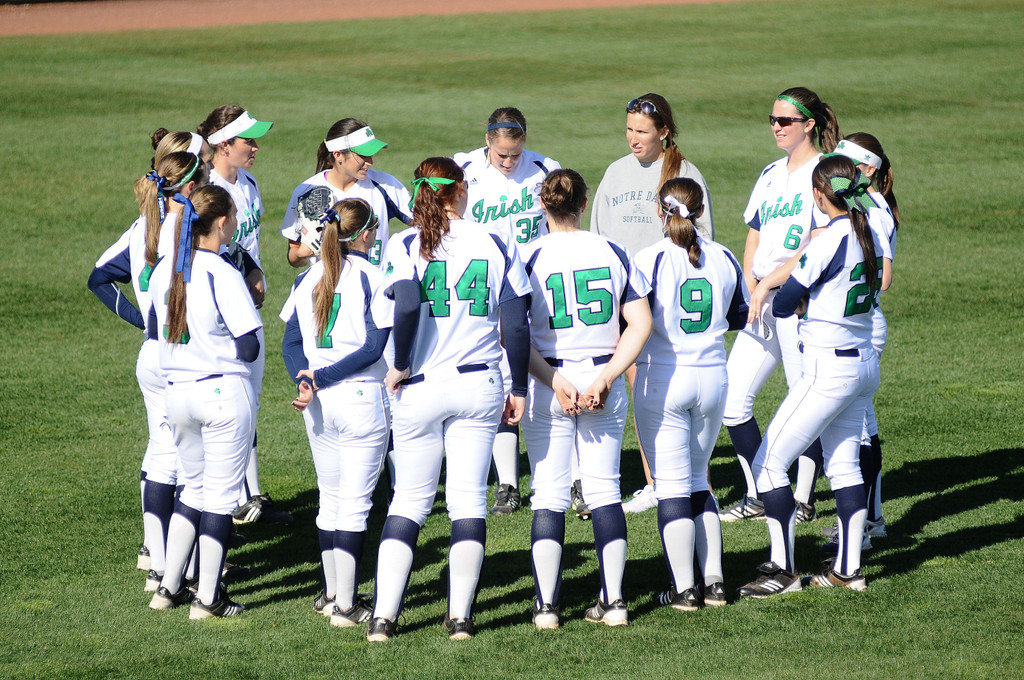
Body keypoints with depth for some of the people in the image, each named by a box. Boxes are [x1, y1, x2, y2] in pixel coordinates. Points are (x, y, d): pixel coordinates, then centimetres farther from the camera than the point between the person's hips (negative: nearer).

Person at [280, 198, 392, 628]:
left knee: (330, 499, 18)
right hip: (362, 399, -5)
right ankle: (345, 606, -1)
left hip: (318, 403, 5)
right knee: (355, 503, -1)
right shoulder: (372, 277, -8)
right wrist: (322, 377, -12)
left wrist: (306, 382, -11)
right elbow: (374, 348, -14)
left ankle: (331, 594, 24)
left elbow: (291, 342, 2)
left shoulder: (307, 278, 7)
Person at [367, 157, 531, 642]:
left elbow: (406, 305, -21)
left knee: (408, 501, 8)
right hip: (479, 386, 1)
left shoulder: (405, 246, -4)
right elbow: (516, 324, -1)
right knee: (468, 499, 7)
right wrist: (519, 389, 6)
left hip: (420, 388, -1)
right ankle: (460, 616, 6)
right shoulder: (496, 244, 2)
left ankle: (383, 616, 2)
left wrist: (400, 366, -8)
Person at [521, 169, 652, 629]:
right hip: (604, 383, 2)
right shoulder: (613, 252, 1)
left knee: (548, 496, 3)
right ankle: (613, 601, 10)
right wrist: (604, 379, -7)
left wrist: (554, 380, -13)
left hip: (548, 383, -2)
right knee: (604, 491, 11)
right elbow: (640, 324, -3)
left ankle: (546, 604, 1)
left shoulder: (529, 256, -6)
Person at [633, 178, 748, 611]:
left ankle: (683, 588, 1)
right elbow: (738, 318, 15)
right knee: (697, 478, 18)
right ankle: (713, 582, 14)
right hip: (712, 377, 4)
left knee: (671, 482, 2)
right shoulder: (723, 259, 1)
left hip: (662, 378, -4)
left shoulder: (651, 259, -13)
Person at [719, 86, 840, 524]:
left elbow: (818, 245, -15)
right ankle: (757, 495, 12)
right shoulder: (771, 175, 17)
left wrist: (768, 284, -14)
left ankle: (803, 501, 7)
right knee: (731, 396, 2)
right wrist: (751, 285, 2)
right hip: (763, 304, 8)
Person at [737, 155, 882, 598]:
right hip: (865, 363, 9)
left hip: (829, 369, -9)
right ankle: (848, 569, 19)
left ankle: (782, 570, 0)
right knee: (843, 465, 16)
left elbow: (782, 304, -15)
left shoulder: (830, 240, -19)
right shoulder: (870, 236, 4)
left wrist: (799, 305, 6)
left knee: (769, 462, -2)